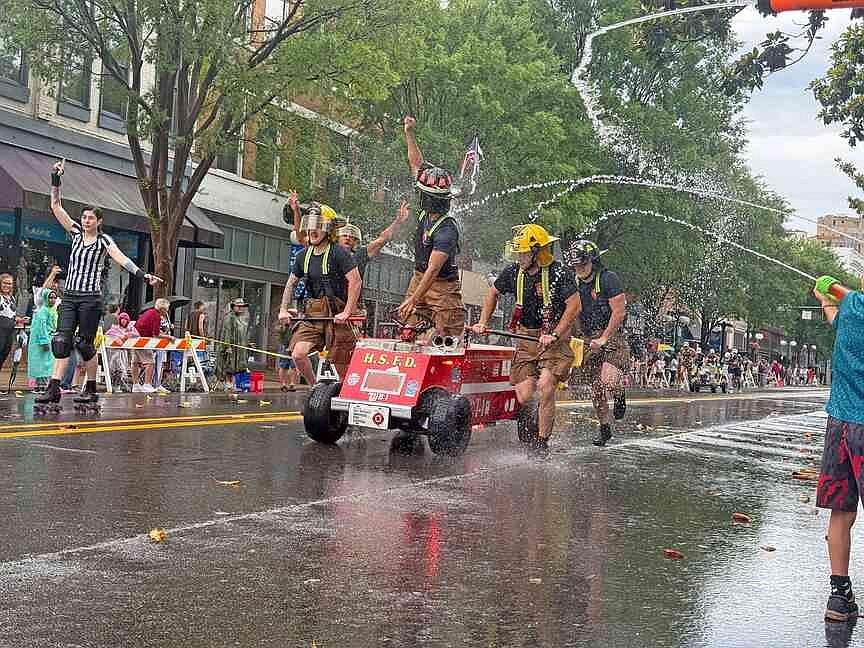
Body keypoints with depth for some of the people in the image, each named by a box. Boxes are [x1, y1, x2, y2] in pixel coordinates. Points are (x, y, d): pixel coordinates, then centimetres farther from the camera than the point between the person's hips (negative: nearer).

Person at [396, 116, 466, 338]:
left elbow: (433, 270, -29)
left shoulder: (447, 231, -26)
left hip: (443, 285, -8)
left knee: (447, 335, -7)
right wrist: (409, 132, 6)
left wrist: (413, 300, -32)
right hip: (420, 278, 8)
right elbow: (416, 163, 6)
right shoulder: (427, 211, -3)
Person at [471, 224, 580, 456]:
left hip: (555, 339, -4)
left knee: (545, 387, -20)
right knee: (523, 397, -7)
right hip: (526, 338, 4)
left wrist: (554, 335, -21)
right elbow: (493, 293, 20)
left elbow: (574, 306, -15)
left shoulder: (559, 273, -13)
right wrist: (483, 322, 13)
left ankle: (542, 442, -6)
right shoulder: (514, 272, 2)